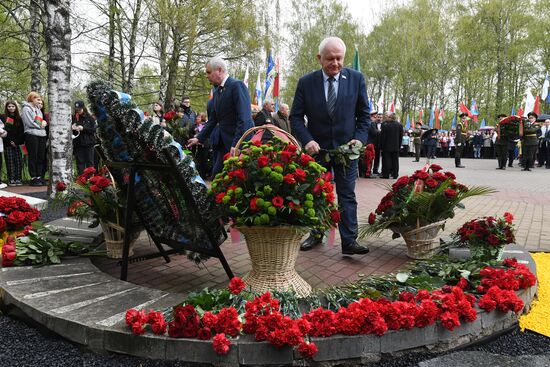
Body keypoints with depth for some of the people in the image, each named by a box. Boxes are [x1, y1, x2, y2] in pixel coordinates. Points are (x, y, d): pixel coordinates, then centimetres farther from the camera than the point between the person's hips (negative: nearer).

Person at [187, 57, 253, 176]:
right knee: (216, 175, 7)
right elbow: (213, 119, 18)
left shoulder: (237, 85, -13)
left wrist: (236, 144, -25)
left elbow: (243, 117, -21)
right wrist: (199, 138, 11)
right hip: (225, 143, 8)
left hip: (240, 143, -8)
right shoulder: (217, 92, 14)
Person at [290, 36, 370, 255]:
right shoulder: (306, 82, -5)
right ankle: (316, 234, 27)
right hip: (317, 147, 1)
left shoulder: (356, 79, -3)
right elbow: (296, 116, -3)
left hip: (346, 147, -1)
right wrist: (307, 140, -17)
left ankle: (349, 241, 2)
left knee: (347, 196, -1)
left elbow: (364, 114, 3)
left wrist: (360, 138, -11)